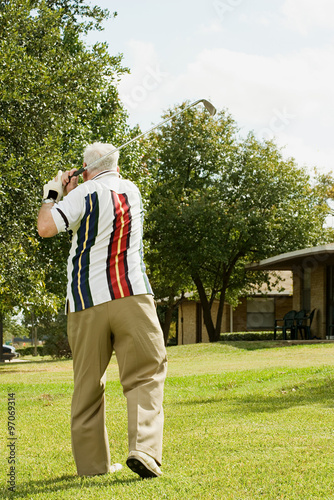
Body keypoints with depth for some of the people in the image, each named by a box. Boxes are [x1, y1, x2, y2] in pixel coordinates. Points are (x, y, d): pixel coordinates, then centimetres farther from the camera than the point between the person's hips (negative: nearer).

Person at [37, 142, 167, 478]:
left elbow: (45, 228, -10)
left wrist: (52, 195, 5)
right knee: (145, 375, 0)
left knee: (87, 384, 9)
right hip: (132, 296, 2)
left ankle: (92, 461, 14)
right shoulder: (131, 190, 13)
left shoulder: (85, 193, -2)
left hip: (86, 302, -1)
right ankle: (144, 449, -19)